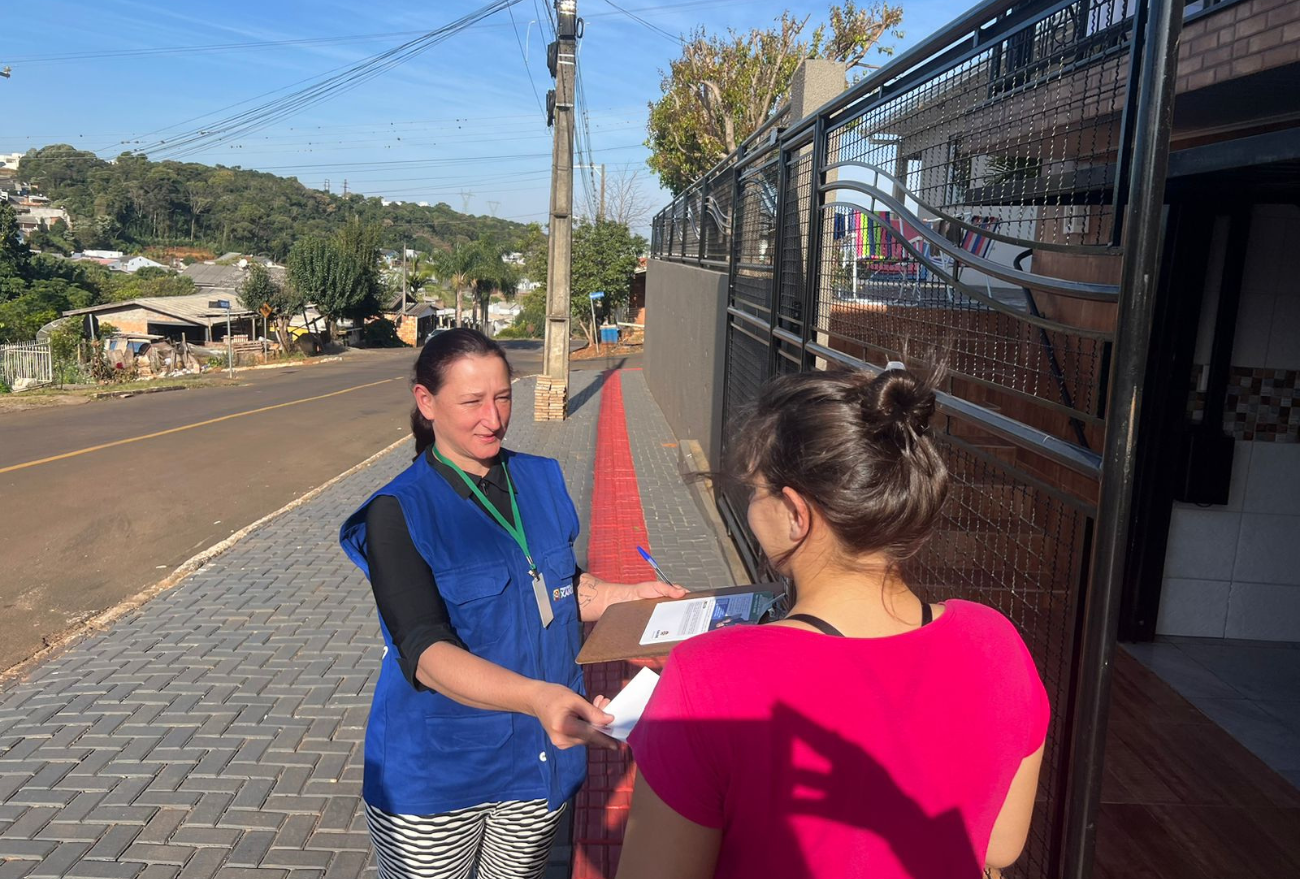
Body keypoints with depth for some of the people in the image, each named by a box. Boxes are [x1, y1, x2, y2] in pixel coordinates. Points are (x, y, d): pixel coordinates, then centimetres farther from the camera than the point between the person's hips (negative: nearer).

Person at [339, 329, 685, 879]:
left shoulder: (540, 480, 1)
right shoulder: (399, 513, -16)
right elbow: (425, 653, -26)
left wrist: (632, 596, -3)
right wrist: (536, 697, -40)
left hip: (540, 764, 5)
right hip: (436, 773, -4)